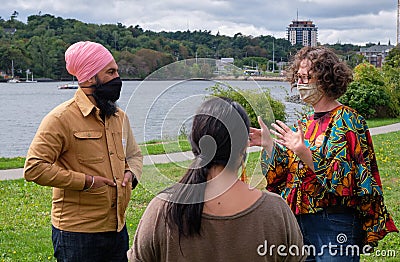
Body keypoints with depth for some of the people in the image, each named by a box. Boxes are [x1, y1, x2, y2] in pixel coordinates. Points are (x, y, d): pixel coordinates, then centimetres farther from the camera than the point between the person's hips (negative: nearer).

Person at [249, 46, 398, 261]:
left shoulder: (346, 119, -8)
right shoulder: (304, 124, 13)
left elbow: (344, 177, -19)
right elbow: (283, 174, 10)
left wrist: (303, 152, -29)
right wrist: (268, 145, -4)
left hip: (334, 226, -7)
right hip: (300, 219, 7)